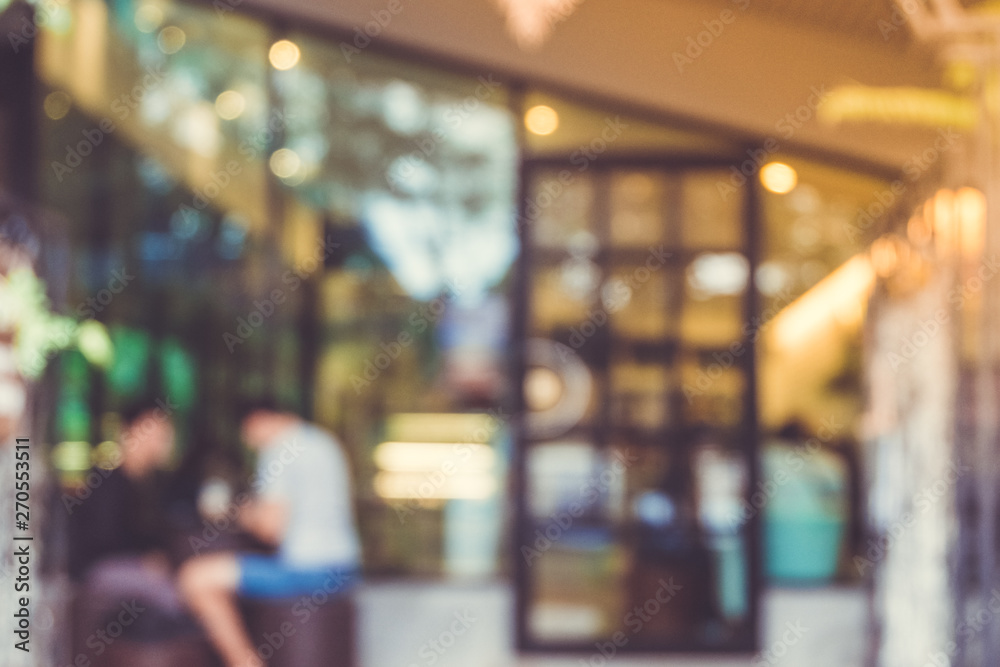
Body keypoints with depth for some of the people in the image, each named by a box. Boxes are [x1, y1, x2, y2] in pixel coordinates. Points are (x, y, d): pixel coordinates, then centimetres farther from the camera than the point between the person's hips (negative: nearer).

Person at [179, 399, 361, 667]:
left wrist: (248, 516, 5)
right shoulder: (326, 441, 16)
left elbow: (272, 526, -16)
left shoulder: (280, 449, -10)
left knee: (197, 577, -11)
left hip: (305, 569, -10)